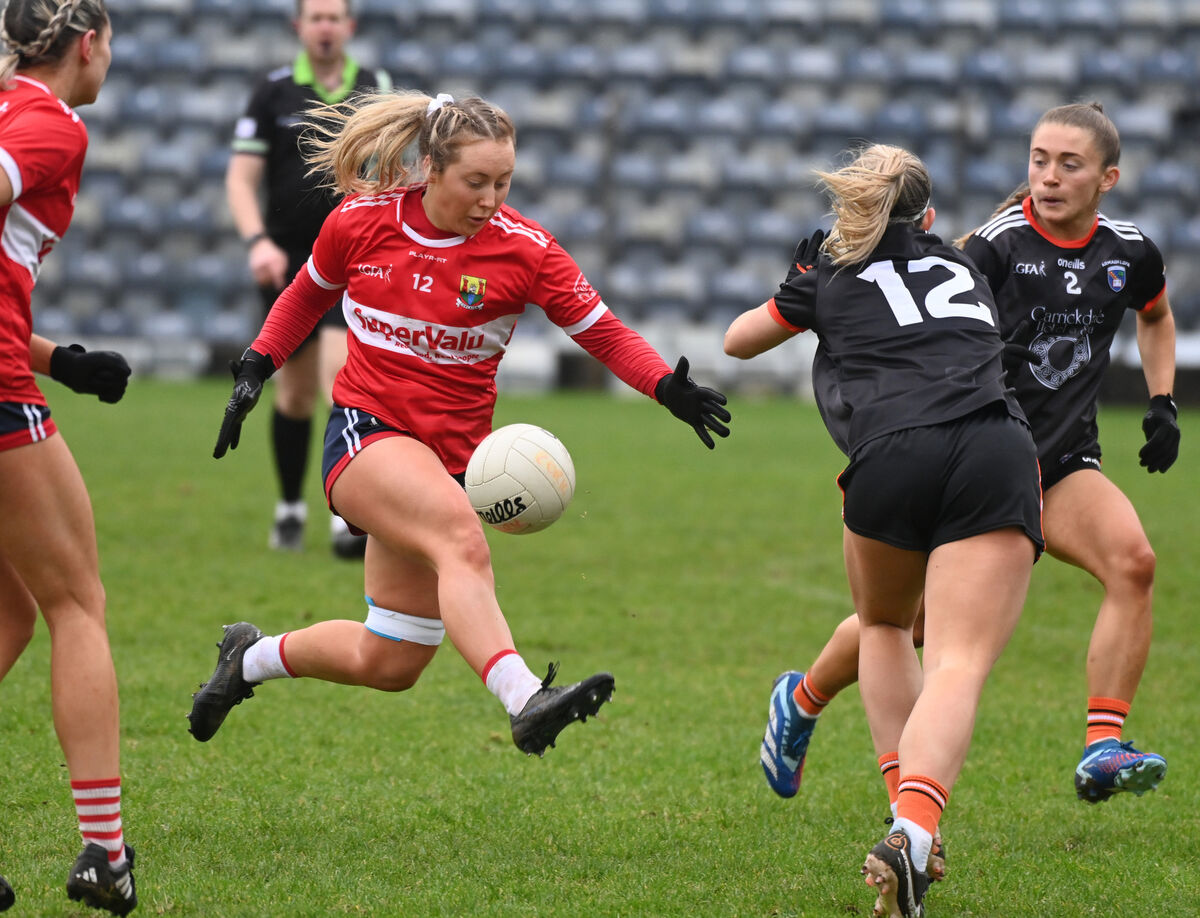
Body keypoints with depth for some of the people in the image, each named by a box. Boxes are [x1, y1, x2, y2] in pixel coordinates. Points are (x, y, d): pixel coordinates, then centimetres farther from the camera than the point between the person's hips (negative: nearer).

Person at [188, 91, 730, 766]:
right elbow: (309, 294, 17)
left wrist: (668, 387, -18)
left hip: (454, 455, 3)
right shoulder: (361, 222, -3)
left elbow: (603, 332, -2)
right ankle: (525, 699, -54)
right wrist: (256, 371, 12)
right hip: (366, 432, -3)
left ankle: (252, 657, 35)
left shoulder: (523, 249, -5)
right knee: (462, 538, -36)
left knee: (389, 664, 7)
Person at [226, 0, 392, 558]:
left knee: (342, 373, -18)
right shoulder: (273, 93, 0)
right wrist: (257, 241, -18)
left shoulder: (376, 89, 4)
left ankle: (348, 518, -20)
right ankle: (290, 509, 28)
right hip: (287, 260, 1)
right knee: (296, 392, 8)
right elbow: (241, 178, -3)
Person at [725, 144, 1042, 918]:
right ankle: (913, 836, -37)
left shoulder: (833, 276, 22)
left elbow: (738, 340, 39)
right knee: (960, 664, -11)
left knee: (883, 628, 27)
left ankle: (912, 825, 13)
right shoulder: (963, 268, 31)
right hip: (999, 459, 1)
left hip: (894, 455, -1)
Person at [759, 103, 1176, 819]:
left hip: (1062, 465, 4)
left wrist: (1163, 403, 15)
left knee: (1132, 560, -25)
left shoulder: (1129, 252, 2)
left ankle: (1104, 748, -24)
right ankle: (802, 701, 31)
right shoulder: (998, 244, -15)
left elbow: (1157, 316, 24)